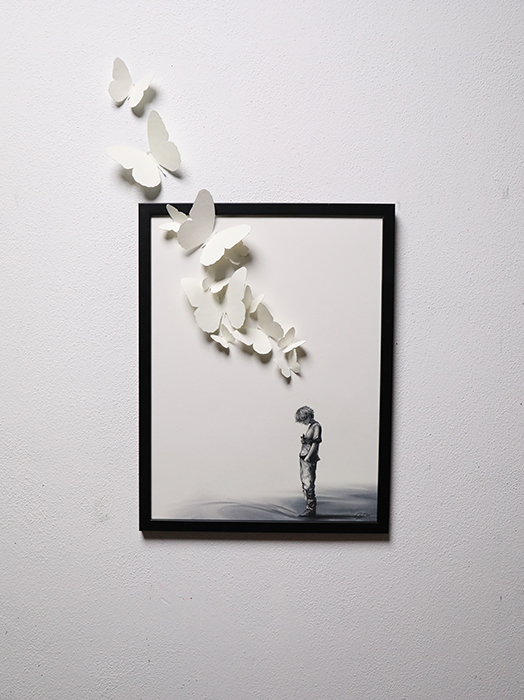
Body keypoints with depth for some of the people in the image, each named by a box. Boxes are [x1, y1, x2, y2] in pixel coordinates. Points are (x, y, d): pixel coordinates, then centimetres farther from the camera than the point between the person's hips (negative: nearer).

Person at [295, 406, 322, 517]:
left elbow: (315, 443, -16)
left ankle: (311, 508, 0)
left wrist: (307, 457, -16)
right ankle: (310, 507, 21)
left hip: (309, 460, -10)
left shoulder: (316, 426, -11)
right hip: (303, 458, 10)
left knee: (308, 484, -7)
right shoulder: (310, 426, 15)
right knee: (304, 483, 13)